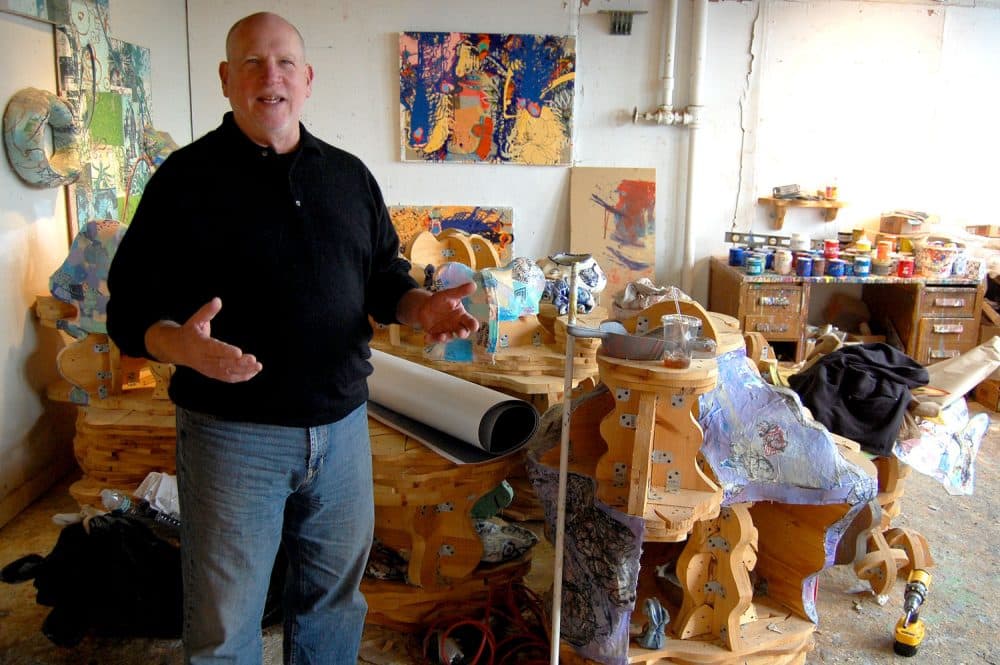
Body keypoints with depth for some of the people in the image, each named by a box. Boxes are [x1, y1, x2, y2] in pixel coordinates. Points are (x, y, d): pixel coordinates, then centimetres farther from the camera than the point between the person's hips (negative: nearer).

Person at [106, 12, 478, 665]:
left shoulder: (350, 175, 9)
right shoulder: (188, 177, -5)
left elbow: (384, 276, 15)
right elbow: (132, 305, -7)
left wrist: (421, 307, -7)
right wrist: (181, 344, -28)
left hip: (343, 425, 4)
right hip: (234, 433, -4)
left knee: (336, 596, 20)